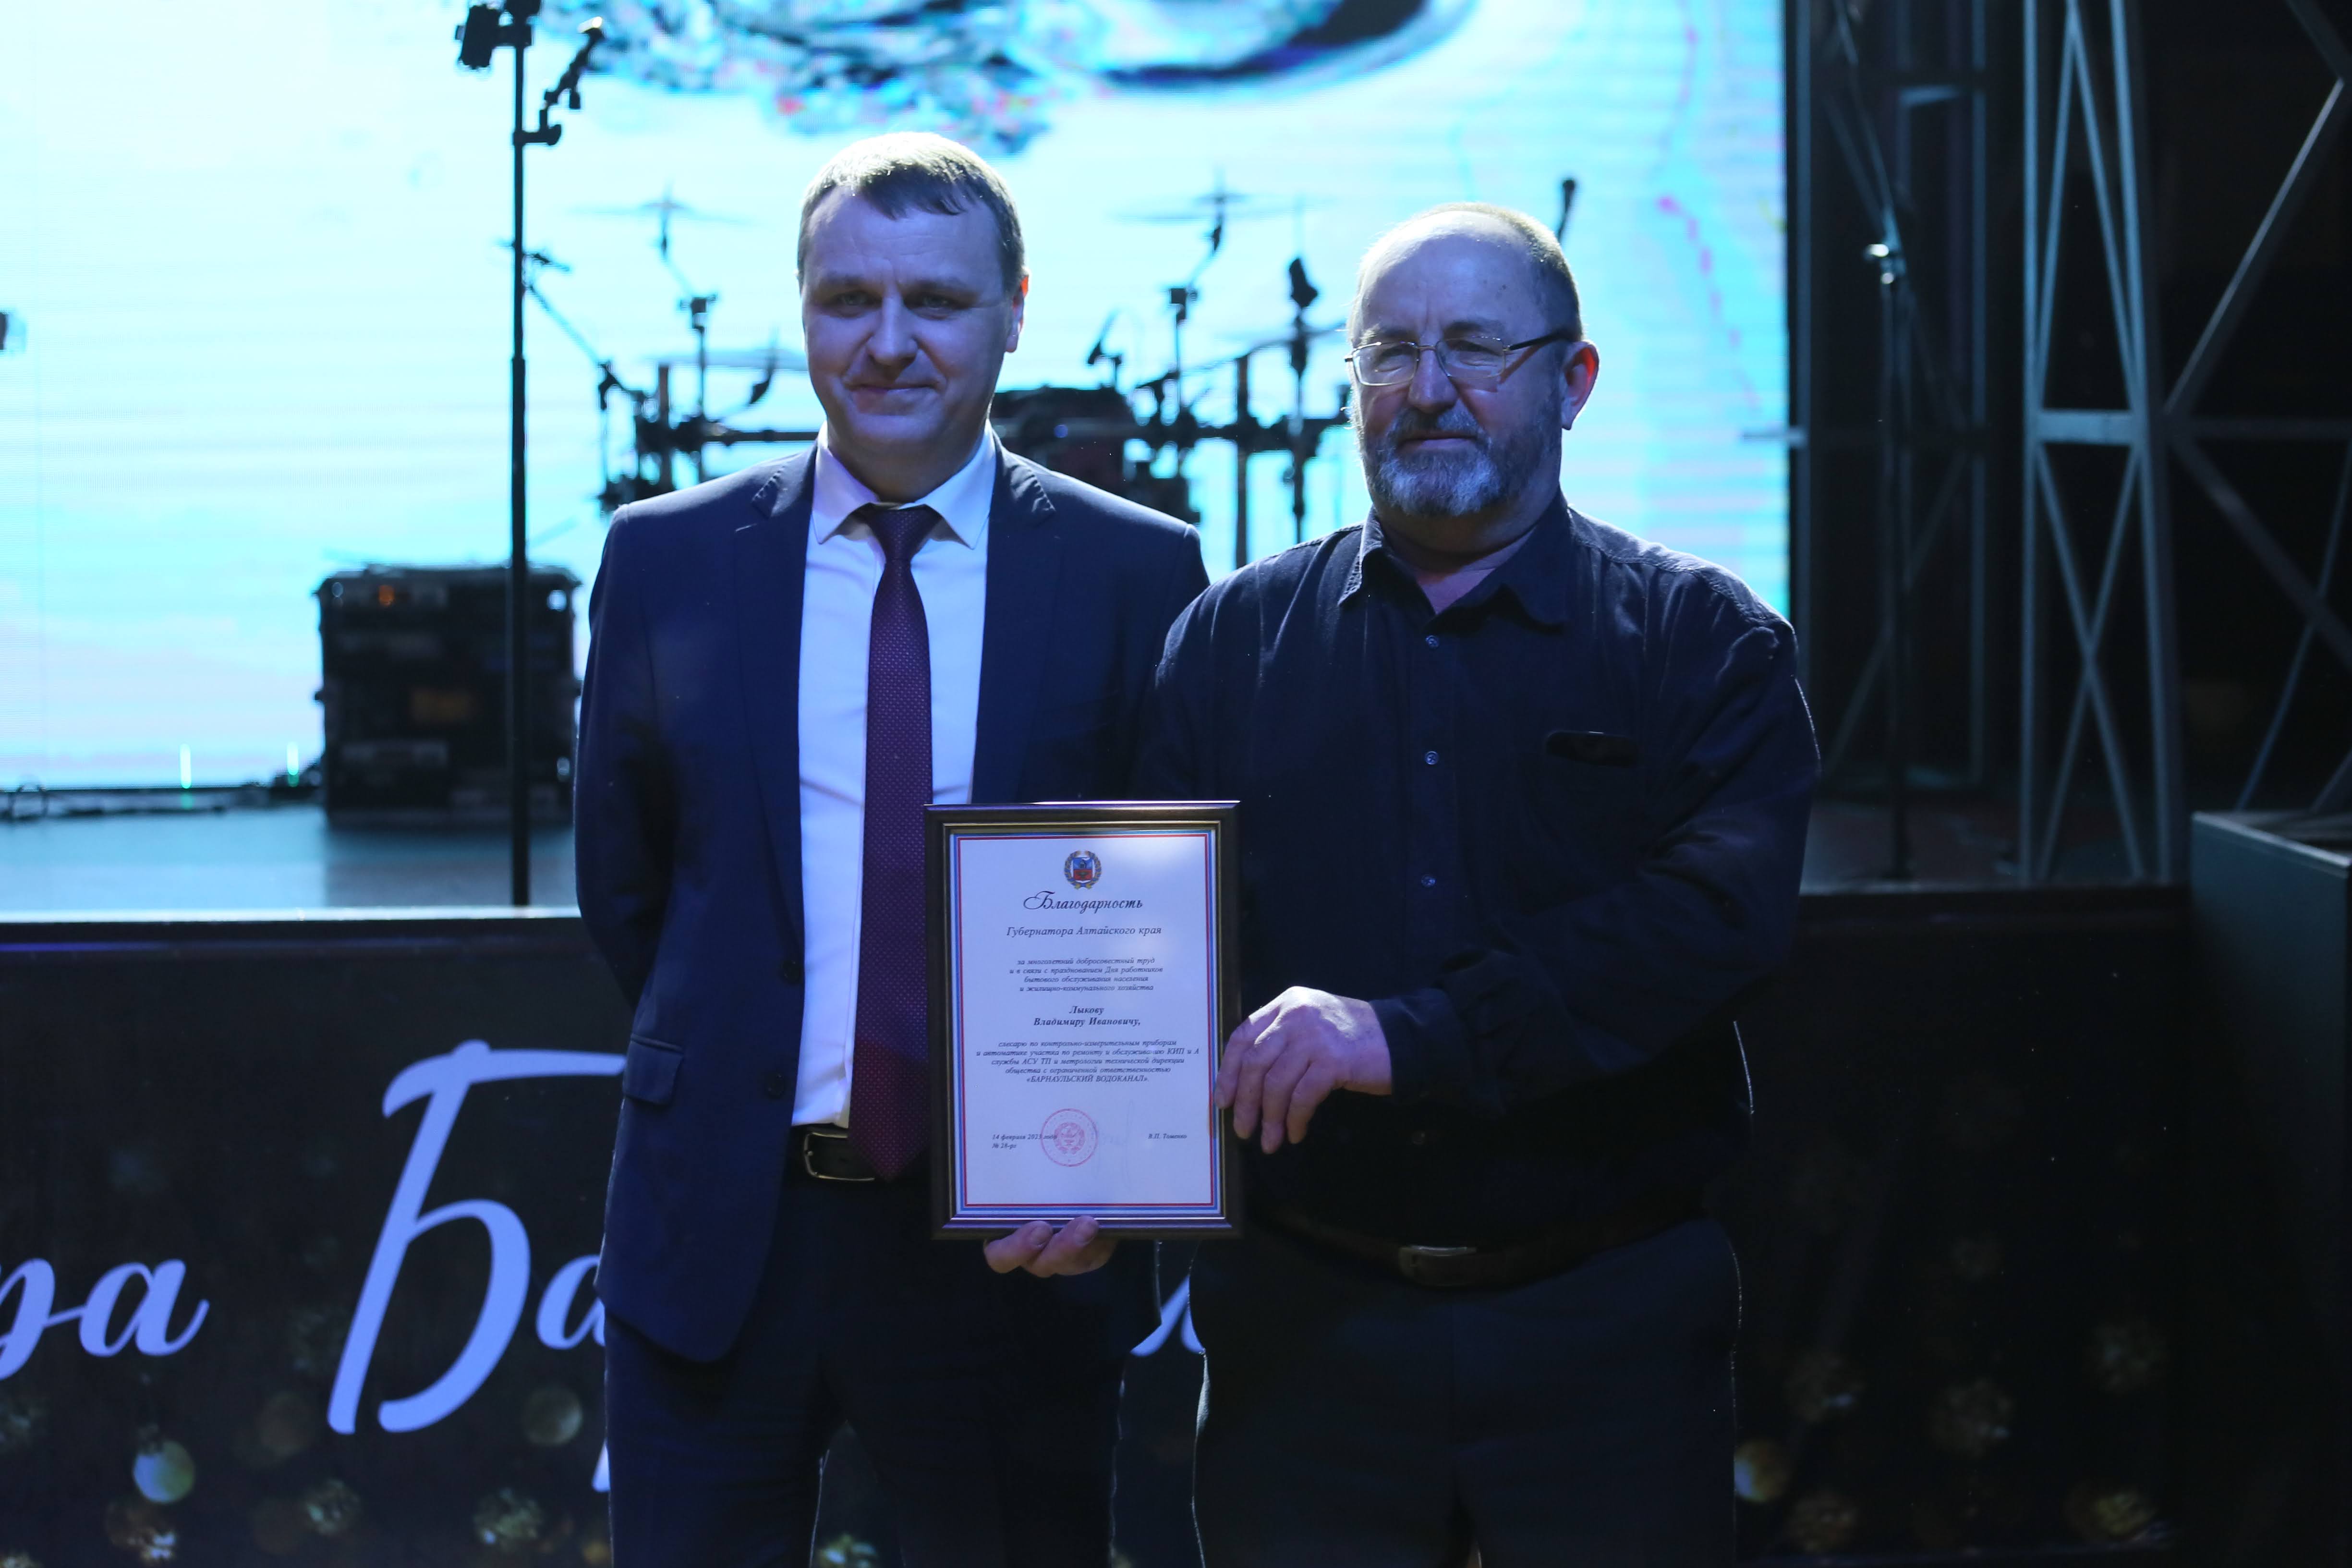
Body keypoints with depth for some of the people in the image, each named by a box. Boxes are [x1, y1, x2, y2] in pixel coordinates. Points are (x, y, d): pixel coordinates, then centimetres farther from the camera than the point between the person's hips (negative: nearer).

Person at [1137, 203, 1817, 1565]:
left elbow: (1723, 909, -15)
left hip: (1609, 1321, -1)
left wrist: (1409, 1037, -24)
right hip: (1303, 1323, 1)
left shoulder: (1704, 640, 2)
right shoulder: (1232, 639, 10)